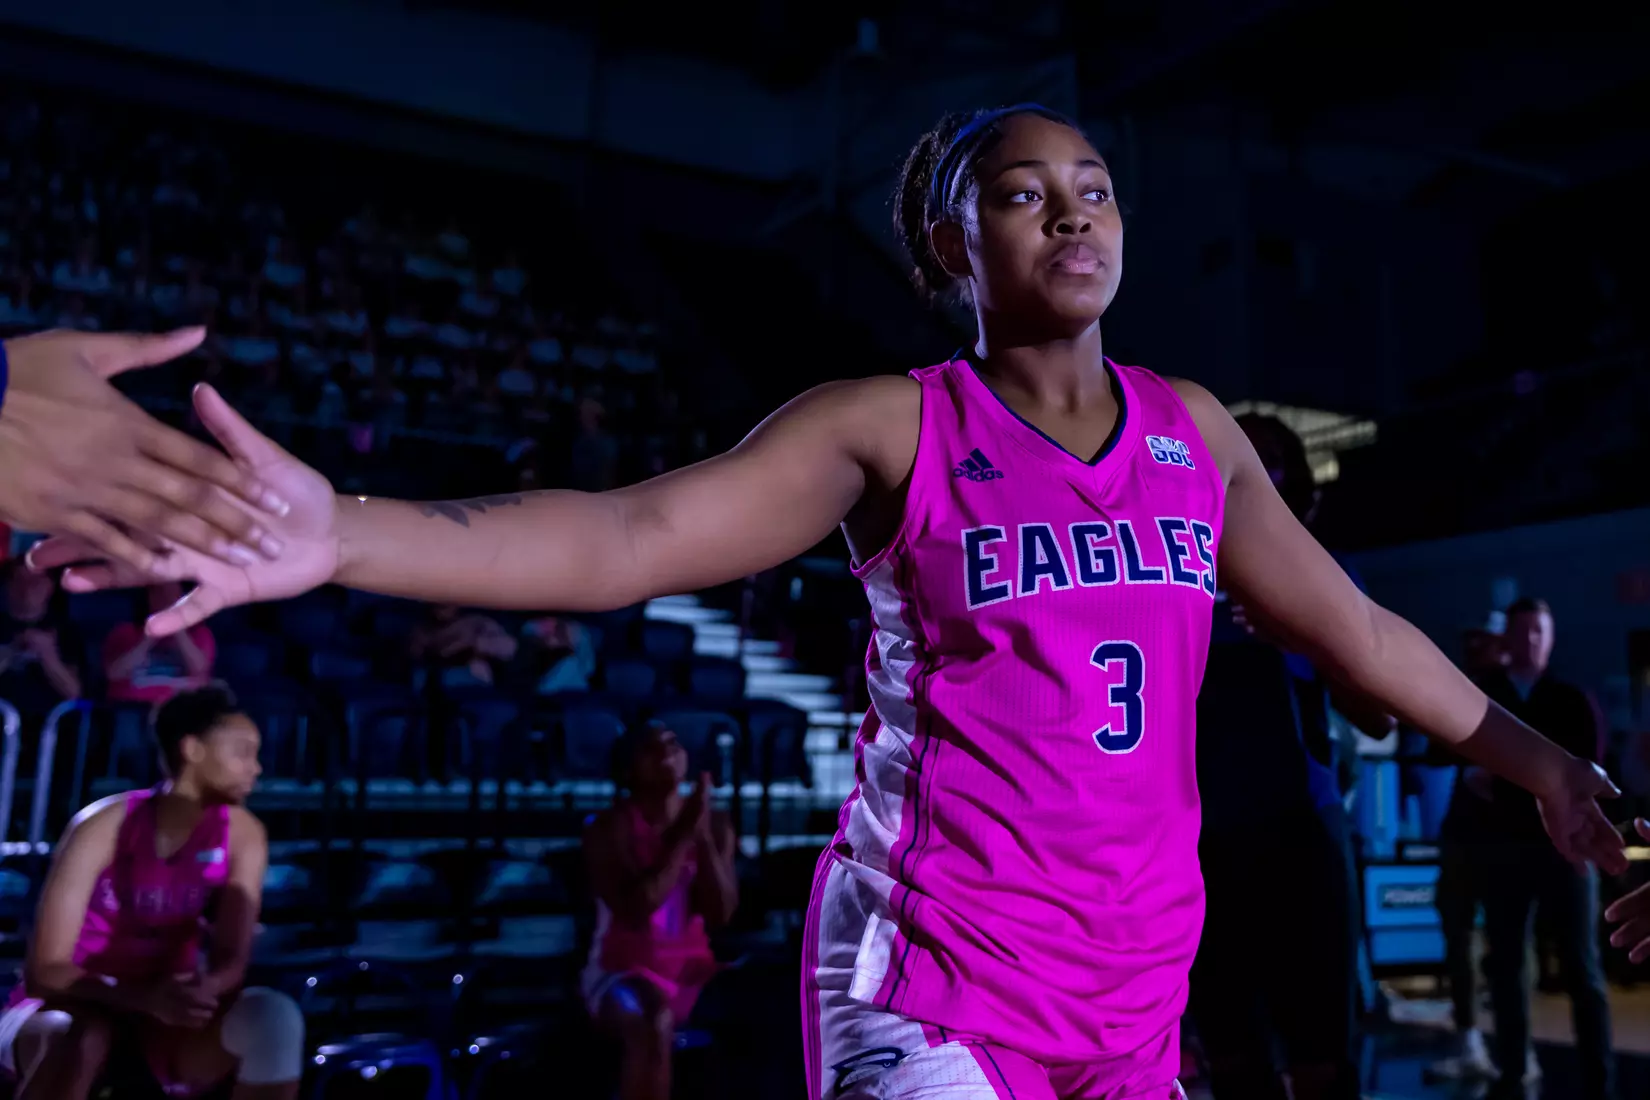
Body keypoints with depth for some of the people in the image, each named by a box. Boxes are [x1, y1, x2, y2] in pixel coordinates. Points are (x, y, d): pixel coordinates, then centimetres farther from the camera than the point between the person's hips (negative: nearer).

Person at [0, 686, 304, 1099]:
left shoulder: (242, 834, -9)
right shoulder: (103, 826, -19)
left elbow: (231, 960, -14)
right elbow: (44, 970, -23)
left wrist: (201, 990, -40)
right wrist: (146, 998, -40)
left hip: (169, 1010, 3)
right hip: (76, 1004, -3)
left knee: (273, 1016, -27)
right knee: (78, 1040, -40)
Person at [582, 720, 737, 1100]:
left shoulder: (715, 826, 3)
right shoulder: (609, 828, -9)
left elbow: (721, 913, -6)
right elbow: (634, 910, -21)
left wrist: (703, 837, -16)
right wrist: (682, 838, -18)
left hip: (692, 970, 4)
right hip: (622, 972, -4)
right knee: (654, 1025, -37)